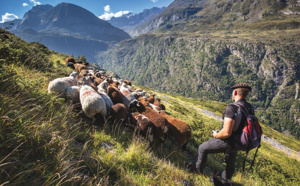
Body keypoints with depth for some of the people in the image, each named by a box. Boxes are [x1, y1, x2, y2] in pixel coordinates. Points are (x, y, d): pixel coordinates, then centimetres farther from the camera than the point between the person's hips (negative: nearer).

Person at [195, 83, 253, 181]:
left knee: (202, 148, 16)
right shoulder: (250, 108, -5)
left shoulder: (232, 107, -29)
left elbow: (226, 133, -33)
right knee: (230, 164, 28)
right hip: (237, 143, 7)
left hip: (226, 142, -7)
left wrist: (216, 135, -12)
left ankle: (198, 170, 34)